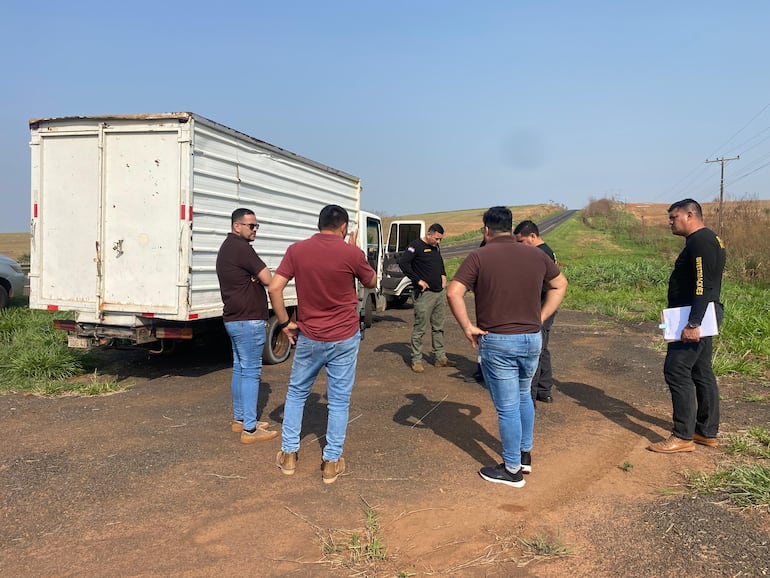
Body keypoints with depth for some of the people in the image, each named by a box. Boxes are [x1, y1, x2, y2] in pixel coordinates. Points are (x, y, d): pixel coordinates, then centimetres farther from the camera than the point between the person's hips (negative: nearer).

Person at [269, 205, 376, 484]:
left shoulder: (297, 250, -4)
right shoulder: (351, 253, -10)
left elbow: (274, 288, -9)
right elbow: (371, 282, 8)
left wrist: (285, 323, 1)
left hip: (309, 337, 2)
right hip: (344, 339, -2)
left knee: (296, 393, 20)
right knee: (339, 400, 9)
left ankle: (289, 454, 26)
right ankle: (332, 462, 17)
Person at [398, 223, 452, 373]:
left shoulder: (436, 247, 13)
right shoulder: (416, 246, -10)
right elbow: (403, 262, -20)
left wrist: (443, 275, 14)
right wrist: (418, 280, -18)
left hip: (440, 292, 8)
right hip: (424, 294, -8)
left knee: (439, 327, 13)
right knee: (419, 328, -2)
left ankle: (440, 358, 21)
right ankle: (416, 360, 6)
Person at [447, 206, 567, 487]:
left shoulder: (480, 256, -10)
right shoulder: (536, 255, 5)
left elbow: (453, 293, -20)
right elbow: (560, 285, 18)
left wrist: (468, 327, -11)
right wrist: (540, 318, 16)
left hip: (497, 341, -5)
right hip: (532, 338, 5)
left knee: (507, 407, 4)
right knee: (523, 396, 25)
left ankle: (512, 470, 17)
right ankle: (525, 454, 37)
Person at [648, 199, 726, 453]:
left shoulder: (700, 241, -15)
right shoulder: (706, 240, 17)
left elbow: (704, 286, -24)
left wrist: (693, 323, -28)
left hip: (694, 317, -11)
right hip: (701, 317, 11)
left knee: (677, 371, -9)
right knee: (701, 372, 14)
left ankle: (683, 436, -4)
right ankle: (707, 432, 22)